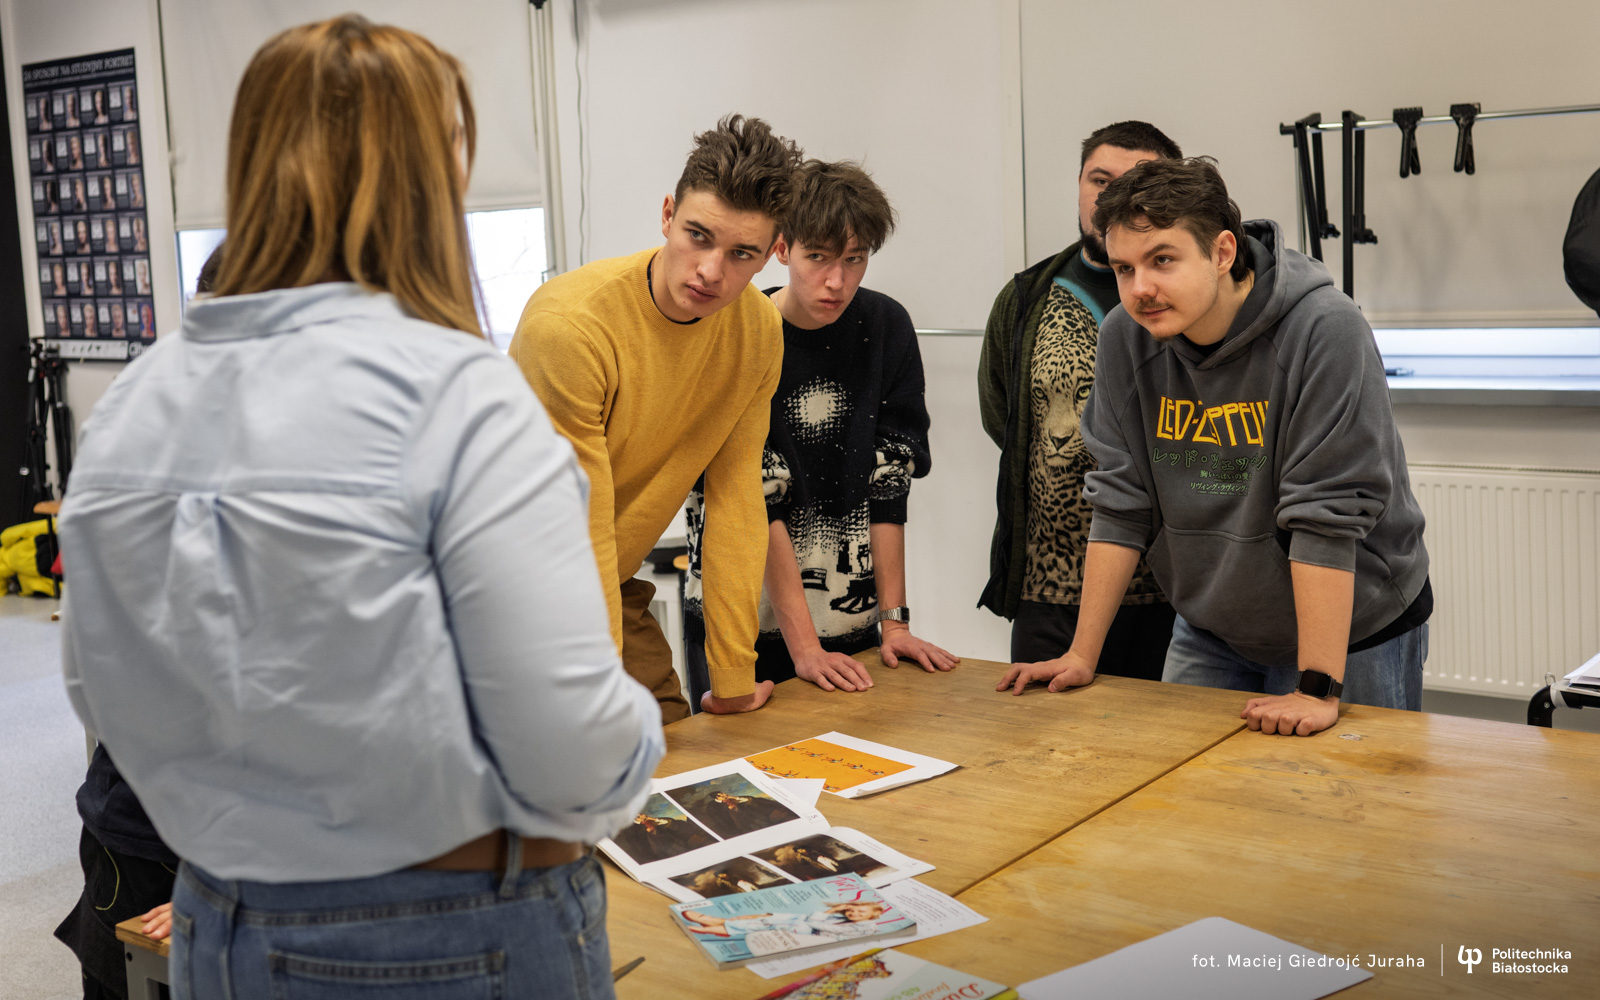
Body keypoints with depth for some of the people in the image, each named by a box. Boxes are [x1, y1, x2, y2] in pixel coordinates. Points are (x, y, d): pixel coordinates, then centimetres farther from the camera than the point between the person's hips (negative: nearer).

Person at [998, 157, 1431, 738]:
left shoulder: (1324, 331, -24)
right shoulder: (1126, 336, -9)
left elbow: (1325, 515, -27)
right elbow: (1121, 500, -4)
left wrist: (1318, 688, -27)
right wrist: (1083, 655, -4)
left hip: (1352, 633, -4)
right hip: (1209, 633, 4)